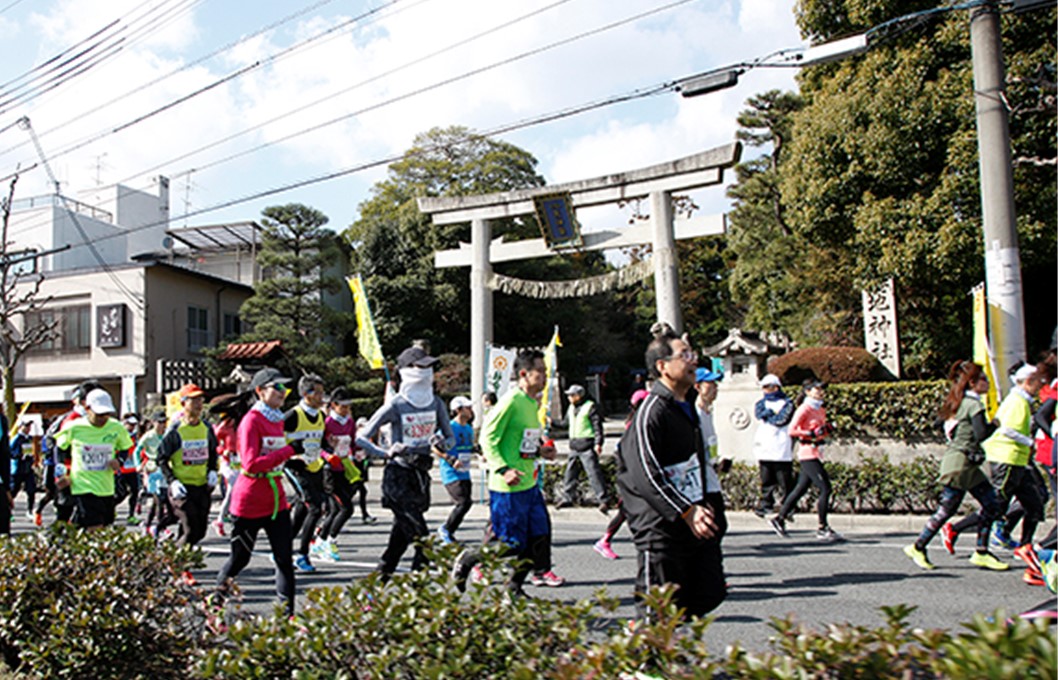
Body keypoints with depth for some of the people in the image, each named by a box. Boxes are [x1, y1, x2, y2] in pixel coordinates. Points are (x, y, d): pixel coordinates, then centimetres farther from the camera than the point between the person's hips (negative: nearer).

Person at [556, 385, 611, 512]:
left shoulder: (590, 407, -8)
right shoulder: (571, 408, 16)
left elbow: (597, 426, -12)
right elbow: (565, 423, 28)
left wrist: (598, 443, -19)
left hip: (587, 446, -8)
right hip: (574, 446, 8)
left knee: (593, 472, -10)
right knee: (570, 472, 11)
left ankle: (603, 500, -7)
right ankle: (567, 498, 22)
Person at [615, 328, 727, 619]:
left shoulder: (686, 409, 15)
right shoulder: (651, 411, -15)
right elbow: (646, 475, -21)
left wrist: (704, 505, 14)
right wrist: (687, 511, -23)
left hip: (694, 527, 9)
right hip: (661, 531, -9)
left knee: (710, 595, 11)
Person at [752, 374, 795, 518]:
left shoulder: (787, 403, 6)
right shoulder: (762, 403, 20)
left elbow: (782, 419, -9)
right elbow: (759, 412, -2)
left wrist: (767, 416, 1)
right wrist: (772, 412, -8)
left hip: (782, 450, -3)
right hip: (764, 450, 3)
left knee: (785, 482, -3)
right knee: (767, 481, 3)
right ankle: (765, 505, 7)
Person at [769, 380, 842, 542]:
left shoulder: (821, 410, 15)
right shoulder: (804, 409, -11)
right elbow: (792, 430, -18)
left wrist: (827, 429, 2)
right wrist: (813, 433, -22)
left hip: (816, 454, 9)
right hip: (808, 454, -9)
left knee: (801, 488, 12)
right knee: (825, 488, -10)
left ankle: (779, 519, 22)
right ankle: (823, 529, -2)